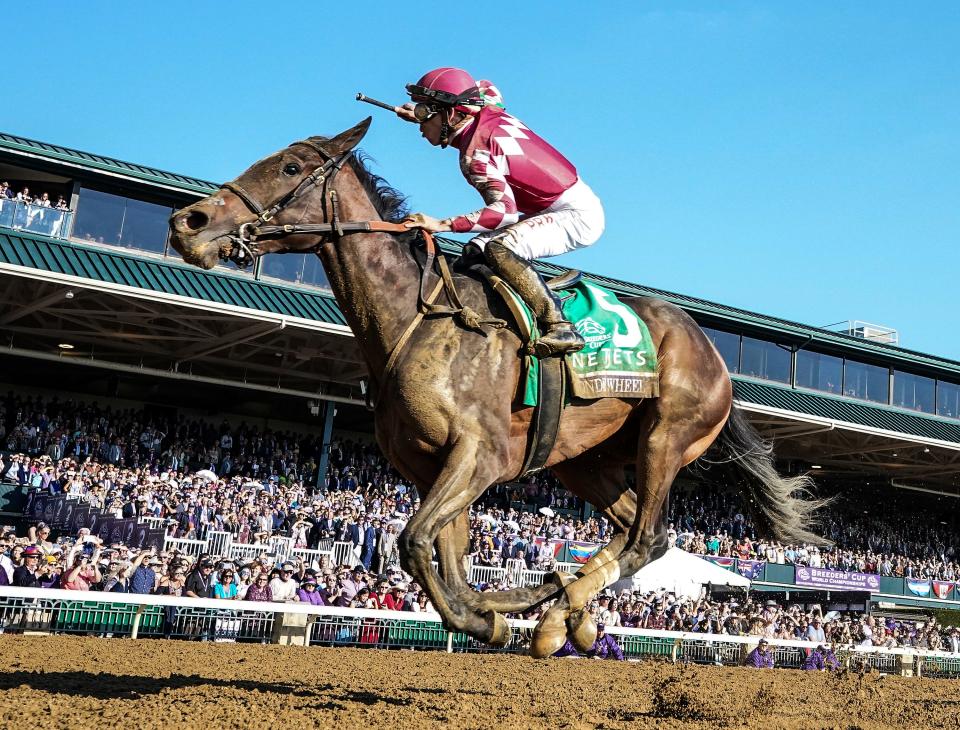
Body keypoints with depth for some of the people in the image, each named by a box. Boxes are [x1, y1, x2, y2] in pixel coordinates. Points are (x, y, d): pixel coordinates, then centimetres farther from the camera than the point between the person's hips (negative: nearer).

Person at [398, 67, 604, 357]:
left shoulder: (474, 154, -20)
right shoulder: (490, 116, 4)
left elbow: (504, 209, -31)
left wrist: (442, 224, -34)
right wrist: (425, 118, 25)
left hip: (578, 215, -10)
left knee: (499, 249, -30)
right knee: (476, 248, 8)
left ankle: (560, 328, -31)